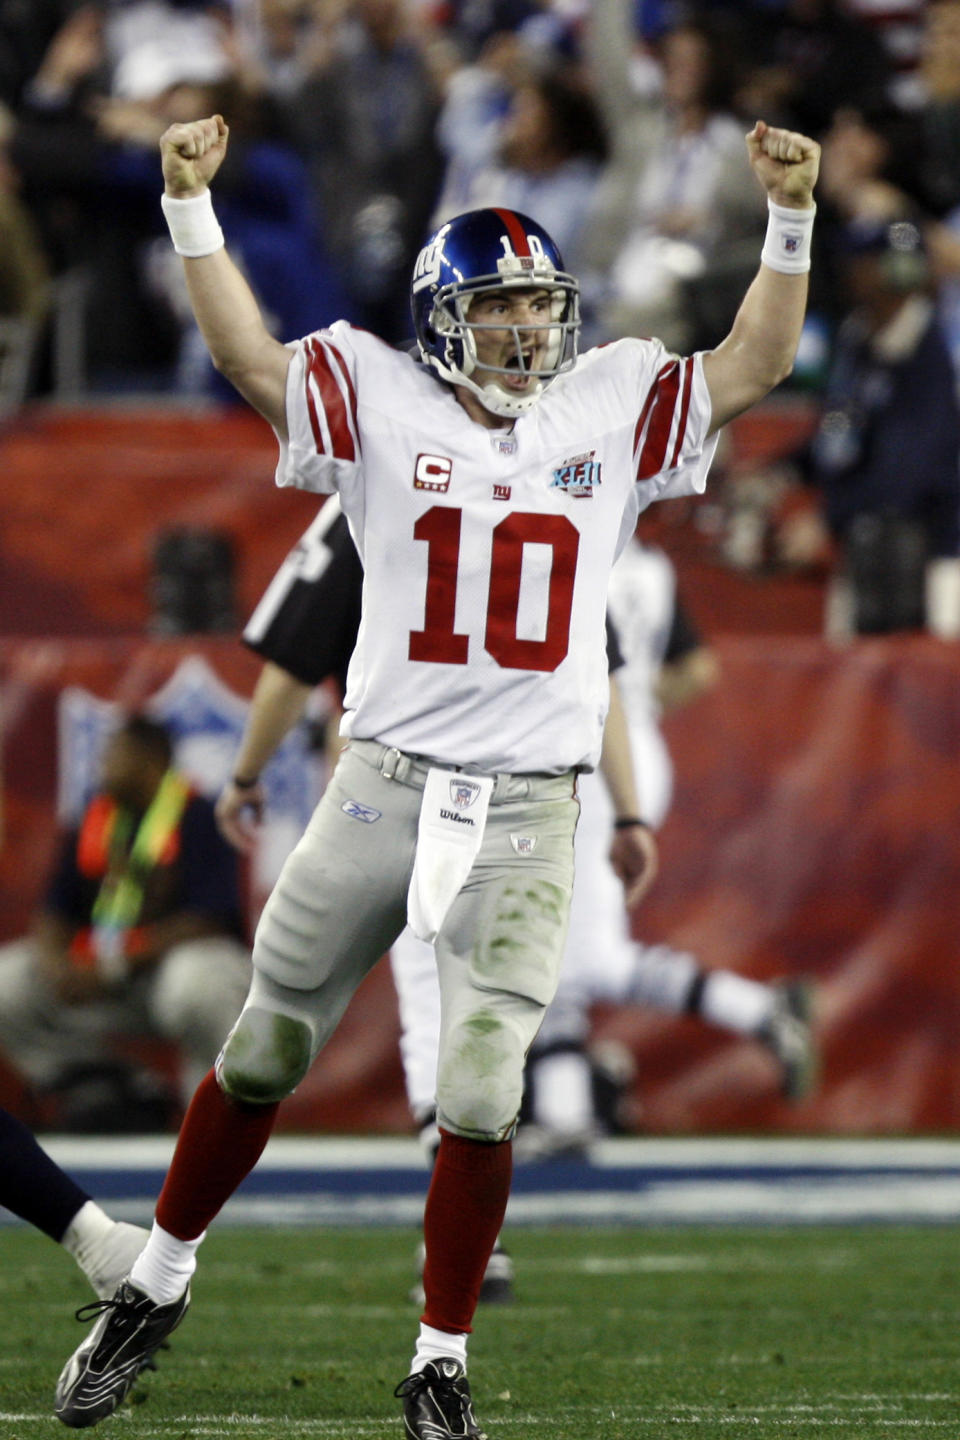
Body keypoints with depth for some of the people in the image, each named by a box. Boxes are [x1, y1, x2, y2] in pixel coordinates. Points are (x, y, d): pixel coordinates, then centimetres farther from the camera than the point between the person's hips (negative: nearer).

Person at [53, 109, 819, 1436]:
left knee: (480, 1097, -6)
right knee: (264, 1054, 10)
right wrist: (191, 204, -9)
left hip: (528, 816, 0)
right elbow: (244, 351, -1)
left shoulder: (610, 412, 7)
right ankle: (155, 1287, 27)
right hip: (385, 788, 0)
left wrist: (790, 221, -2)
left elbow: (755, 367, 8)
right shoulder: (382, 404, 3)